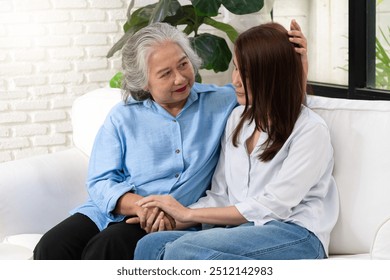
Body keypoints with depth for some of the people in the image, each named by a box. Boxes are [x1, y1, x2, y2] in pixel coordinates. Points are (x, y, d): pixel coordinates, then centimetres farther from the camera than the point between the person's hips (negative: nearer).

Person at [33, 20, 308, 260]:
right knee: (51, 247, -27)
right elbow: (100, 182, 1)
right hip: (110, 211, 2)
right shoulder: (123, 118, 8)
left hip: (172, 223, -2)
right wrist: (140, 205, -20)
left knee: (105, 247, -33)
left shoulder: (221, 102, 9)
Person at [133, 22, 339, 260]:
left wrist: (189, 214, -8)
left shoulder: (311, 131, -4)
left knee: (182, 250, -31)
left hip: (295, 237, -7)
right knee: (149, 245, -23)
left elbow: (272, 206, -11)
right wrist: (173, 219, -5)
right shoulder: (238, 119, 18)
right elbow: (220, 196, 14)